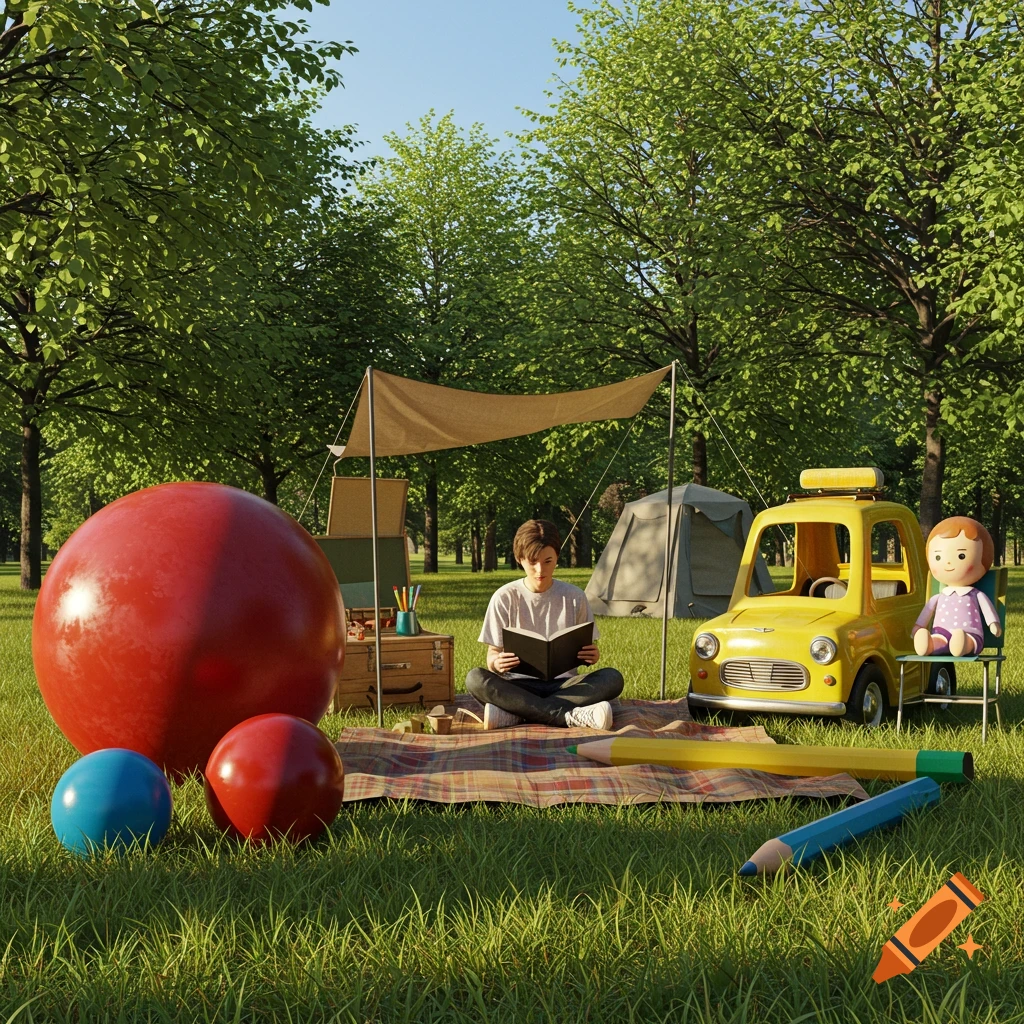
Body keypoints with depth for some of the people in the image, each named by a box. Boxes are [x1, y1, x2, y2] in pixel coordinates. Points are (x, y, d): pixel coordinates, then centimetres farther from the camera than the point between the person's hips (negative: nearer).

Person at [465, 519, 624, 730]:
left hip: (564, 684, 1)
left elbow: (587, 650, 9)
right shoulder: (504, 598, 1)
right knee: (475, 679, -32)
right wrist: (496, 662, -23)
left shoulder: (574, 597, 4)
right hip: (518, 685, -1)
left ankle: (512, 713, -31)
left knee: (612, 678, -27)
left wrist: (592, 656, -17)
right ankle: (570, 715, -37)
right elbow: (493, 653, 2)